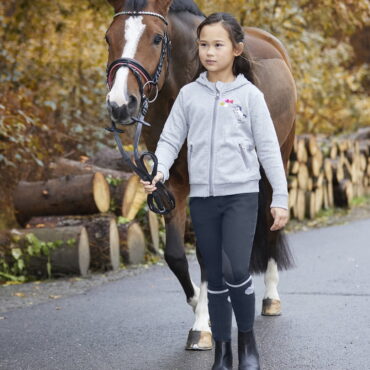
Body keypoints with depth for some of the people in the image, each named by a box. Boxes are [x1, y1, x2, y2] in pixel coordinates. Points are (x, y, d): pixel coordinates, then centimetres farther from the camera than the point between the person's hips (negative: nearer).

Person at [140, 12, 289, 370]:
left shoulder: (249, 94, 0)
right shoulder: (189, 94, 6)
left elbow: (268, 148, 1)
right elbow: (170, 139, 5)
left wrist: (280, 198, -2)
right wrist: (159, 171, -14)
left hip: (241, 194, -3)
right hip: (201, 197, 3)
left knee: (236, 272, -14)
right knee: (214, 277, 8)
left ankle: (247, 339, 9)